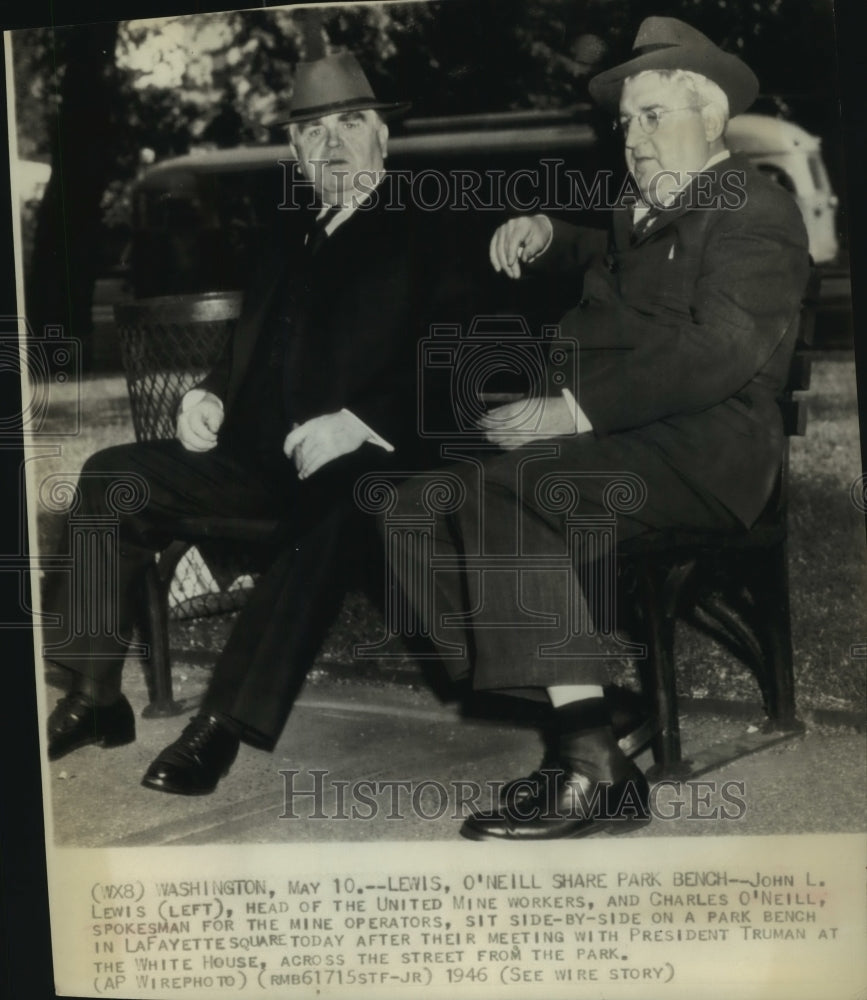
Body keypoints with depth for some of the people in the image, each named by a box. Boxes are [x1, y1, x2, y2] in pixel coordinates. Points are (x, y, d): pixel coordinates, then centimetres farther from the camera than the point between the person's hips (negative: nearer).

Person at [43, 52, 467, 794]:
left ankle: (223, 725, -38)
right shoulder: (289, 242, 25)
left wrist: (355, 421, -24)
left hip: (358, 461, -7)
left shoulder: (421, 238, 4)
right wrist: (208, 397, 7)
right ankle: (95, 697, -7)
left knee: (330, 511, -39)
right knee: (117, 475, -9)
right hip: (259, 456, 7)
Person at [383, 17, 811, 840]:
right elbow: (604, 264, 52)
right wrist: (546, 235, 29)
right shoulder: (643, 215, 26)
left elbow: (724, 349, -18)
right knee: (423, 501, -14)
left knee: (501, 488, -33)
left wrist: (578, 409, -25)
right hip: (617, 439, 9)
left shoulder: (753, 210, 1)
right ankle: (580, 745, -21)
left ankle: (590, 763, -31)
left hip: (707, 448, -8)